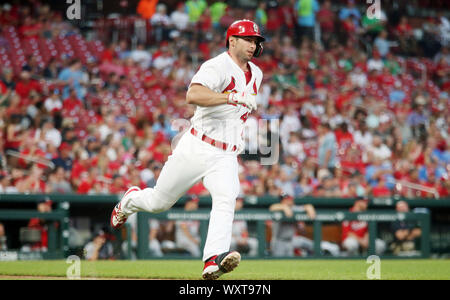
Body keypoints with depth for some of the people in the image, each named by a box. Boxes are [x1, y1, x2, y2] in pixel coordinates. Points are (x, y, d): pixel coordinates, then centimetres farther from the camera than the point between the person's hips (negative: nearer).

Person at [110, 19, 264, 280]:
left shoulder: (255, 74, 12)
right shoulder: (217, 67, -14)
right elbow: (193, 95, -34)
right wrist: (233, 97, -41)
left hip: (227, 156, 5)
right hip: (197, 148, -4)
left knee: (226, 199, -24)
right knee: (159, 202, 9)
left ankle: (214, 260, -38)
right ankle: (130, 201, 44)